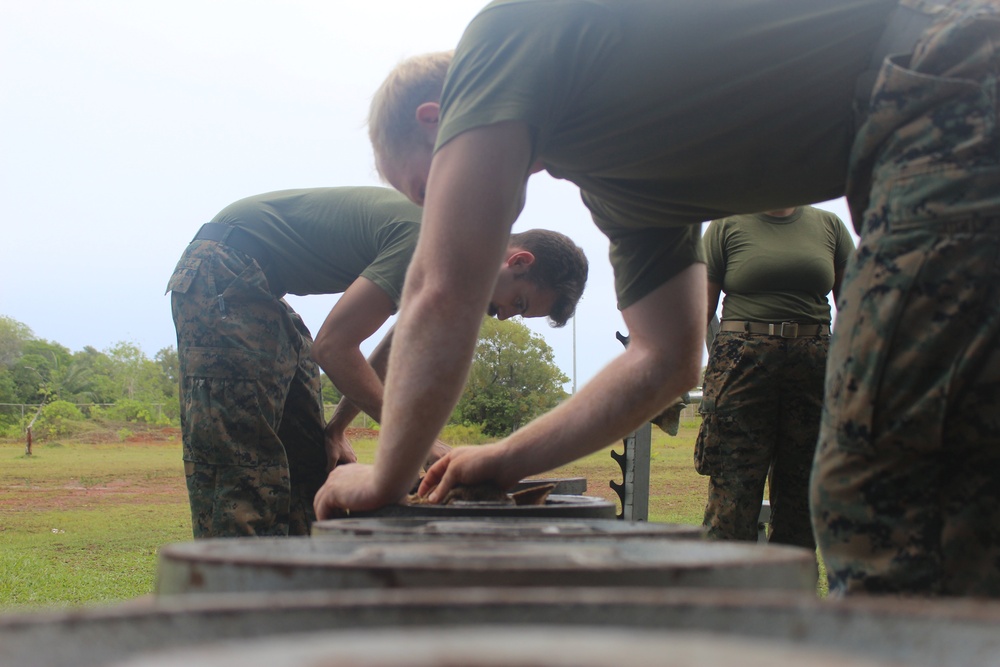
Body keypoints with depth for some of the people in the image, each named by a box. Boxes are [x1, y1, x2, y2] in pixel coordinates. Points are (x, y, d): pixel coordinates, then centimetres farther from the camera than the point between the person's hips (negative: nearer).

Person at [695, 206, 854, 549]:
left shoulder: (830, 226, 13)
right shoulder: (726, 226, 6)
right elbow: (701, 308, 4)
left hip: (815, 367, 3)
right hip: (742, 365, -3)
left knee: (801, 491, 5)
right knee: (732, 486, -7)